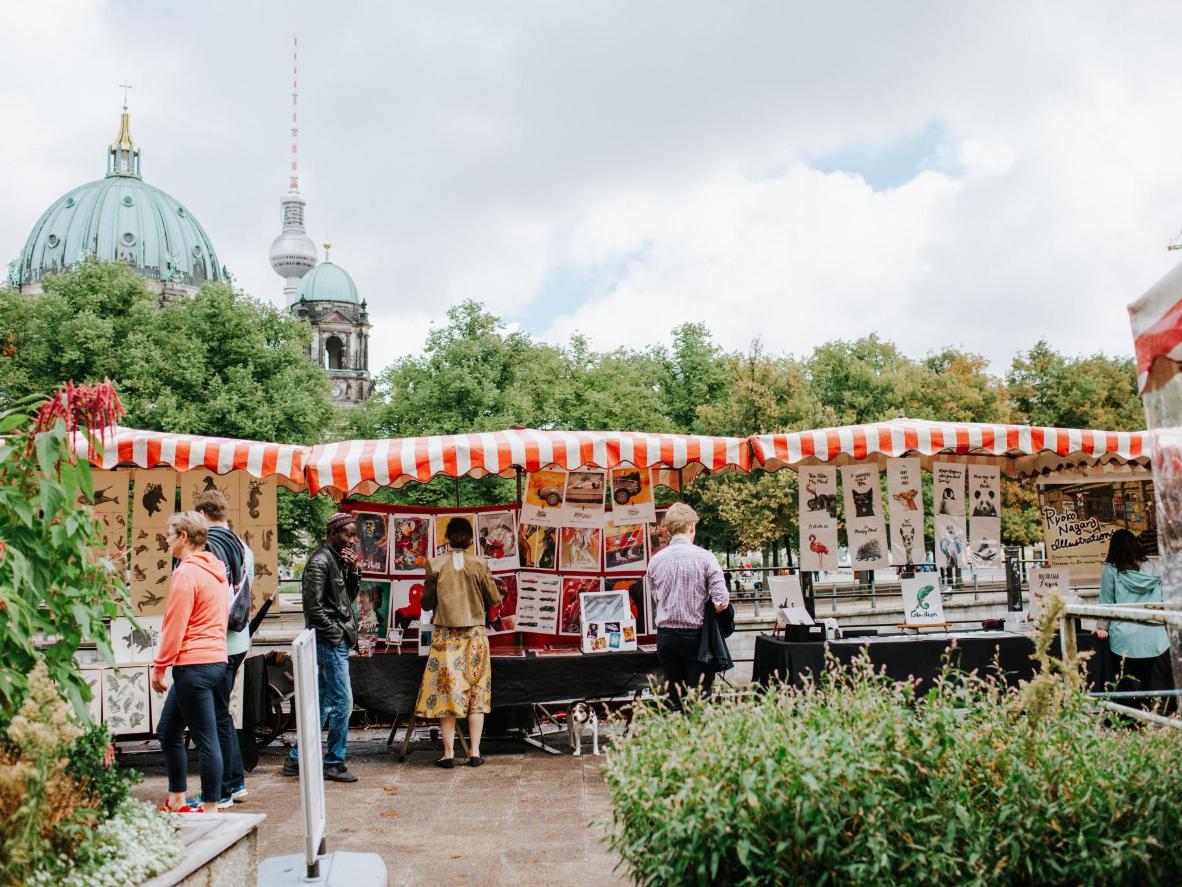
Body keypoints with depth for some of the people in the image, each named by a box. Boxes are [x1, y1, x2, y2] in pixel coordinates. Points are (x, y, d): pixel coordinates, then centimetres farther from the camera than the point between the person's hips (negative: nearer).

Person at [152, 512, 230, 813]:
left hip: (193, 664, -10)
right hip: (217, 659, 10)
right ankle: (176, 801, 25)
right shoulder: (215, 571, 14)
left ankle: (210, 809, 2)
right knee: (167, 731, 18)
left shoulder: (187, 573, -13)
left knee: (206, 739, -4)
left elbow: (174, 626, -15)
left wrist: (159, 666, -7)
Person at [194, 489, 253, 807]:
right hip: (239, 641, 9)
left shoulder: (208, 547, -15)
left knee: (217, 716, -1)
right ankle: (236, 781, 24)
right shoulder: (242, 546, 11)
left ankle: (221, 791, 7)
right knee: (223, 712, 18)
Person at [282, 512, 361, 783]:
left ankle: (296, 759, 21)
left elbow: (349, 598, 16)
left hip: (338, 642, 10)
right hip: (330, 643, -10)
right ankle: (334, 764, 5)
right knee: (343, 702, -5)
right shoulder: (320, 561, -13)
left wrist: (353, 571, 2)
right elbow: (313, 605, -18)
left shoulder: (339, 560, 14)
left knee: (323, 703, 14)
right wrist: (335, 633, -14)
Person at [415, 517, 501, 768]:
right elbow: (495, 600, 0)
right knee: (476, 693, 9)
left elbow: (426, 603, -1)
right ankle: (475, 753, 9)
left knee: (446, 692, 6)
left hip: (445, 636, -1)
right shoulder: (479, 564, -6)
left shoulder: (435, 564, -6)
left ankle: (449, 754, 6)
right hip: (475, 635, 1)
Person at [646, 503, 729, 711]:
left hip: (666, 637, 3)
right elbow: (722, 603, -13)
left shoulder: (655, 561, 0)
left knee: (674, 700, 11)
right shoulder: (705, 557, -10)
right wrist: (701, 611, 5)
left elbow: (657, 599, 9)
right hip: (696, 637, -3)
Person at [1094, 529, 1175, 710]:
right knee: (1159, 686, 5)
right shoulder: (1152, 567, 6)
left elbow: (1107, 601, 0)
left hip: (1125, 638, -2)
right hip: (1154, 636, 2)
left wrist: (1103, 627, 8)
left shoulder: (1111, 570, -2)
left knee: (1129, 686, 3)